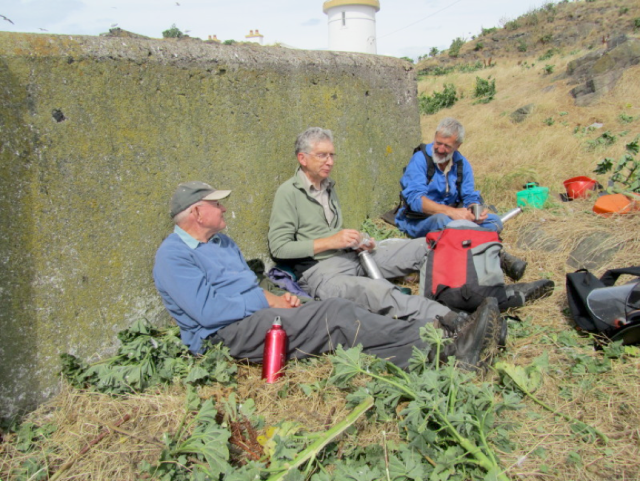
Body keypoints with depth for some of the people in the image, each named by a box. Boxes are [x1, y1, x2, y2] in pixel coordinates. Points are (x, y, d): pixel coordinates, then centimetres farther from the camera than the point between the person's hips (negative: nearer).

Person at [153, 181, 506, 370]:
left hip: (255, 314, 9)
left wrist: (279, 298, 2)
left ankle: (439, 337, -26)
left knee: (335, 314, -15)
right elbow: (207, 310, -18)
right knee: (335, 315, -24)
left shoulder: (223, 242, 22)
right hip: (228, 334, -9)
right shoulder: (173, 255, -8)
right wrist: (267, 300, -12)